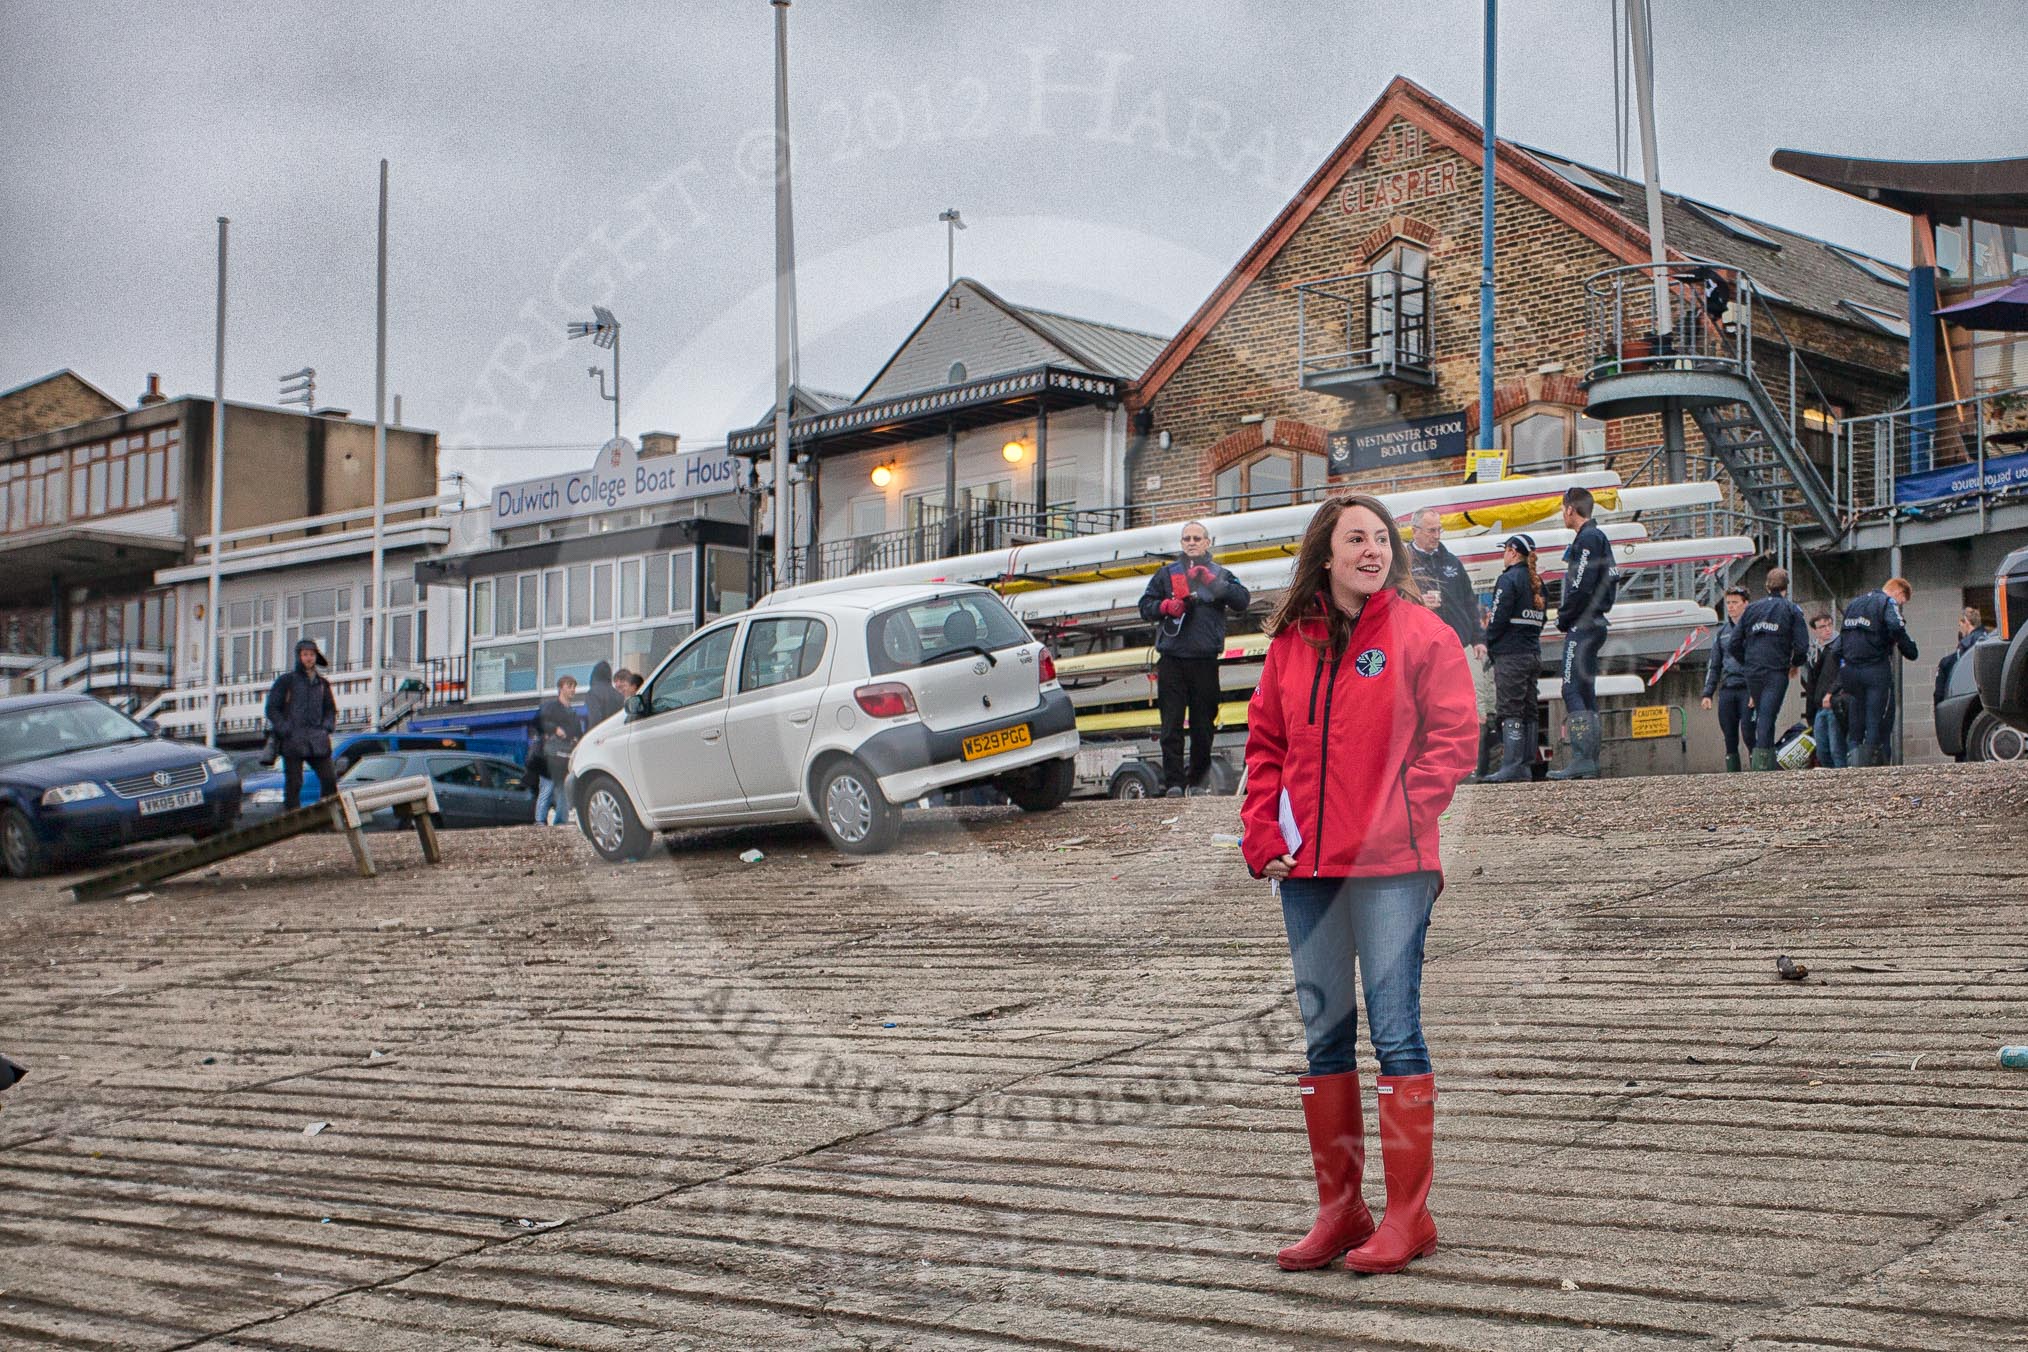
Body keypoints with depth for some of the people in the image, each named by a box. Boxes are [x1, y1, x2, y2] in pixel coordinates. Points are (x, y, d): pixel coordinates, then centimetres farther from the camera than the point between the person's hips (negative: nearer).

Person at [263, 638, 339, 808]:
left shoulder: (322, 683, 16)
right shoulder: (286, 680, 2)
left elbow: (331, 709, 25)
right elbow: (272, 709, -1)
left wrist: (327, 727, 6)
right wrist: (286, 731, -11)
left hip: (317, 741, 4)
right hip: (293, 742, -4)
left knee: (329, 779, -3)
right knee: (293, 783, -4)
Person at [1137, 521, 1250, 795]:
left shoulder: (1219, 574, 13)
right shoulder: (1167, 573, 16)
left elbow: (1242, 601, -2)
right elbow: (1145, 605, 14)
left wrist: (1214, 583, -13)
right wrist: (1166, 606, -6)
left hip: (1205, 659, 0)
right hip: (1172, 659, 0)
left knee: (1203, 724, 4)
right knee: (1172, 724, -6)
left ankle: (1198, 779, 17)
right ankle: (1174, 781, -7)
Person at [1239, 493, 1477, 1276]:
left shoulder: (1420, 633, -2)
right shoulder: (1293, 642, 11)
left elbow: (1454, 737, -6)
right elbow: (1265, 741, 15)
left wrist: (1398, 821, -13)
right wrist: (1263, 833, 4)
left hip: (1389, 867, -5)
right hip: (1306, 868, 5)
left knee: (1394, 1029, -4)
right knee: (1324, 1035, 10)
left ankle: (1407, 1217, 5)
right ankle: (1338, 1210, 21)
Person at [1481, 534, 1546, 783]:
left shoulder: (1509, 579, -11)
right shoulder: (1537, 582, 14)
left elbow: (1499, 618, -14)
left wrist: (1489, 643, 0)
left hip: (1510, 654, -8)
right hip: (1533, 653, 8)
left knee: (1511, 711, -9)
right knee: (1528, 710, 9)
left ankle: (1512, 766, -14)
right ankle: (1526, 764, 9)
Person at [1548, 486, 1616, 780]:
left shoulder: (1588, 538, -12)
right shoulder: (1597, 536, 20)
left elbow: (1583, 587, -20)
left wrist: (1563, 619, -9)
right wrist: (1566, 612, 13)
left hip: (1582, 625, -10)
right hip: (1593, 623, 11)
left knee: (1573, 691, -12)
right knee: (1586, 694, 10)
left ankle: (1582, 759, -18)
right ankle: (1591, 762, 11)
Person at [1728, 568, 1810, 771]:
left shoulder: (1752, 609, 12)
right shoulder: (1792, 610, 1)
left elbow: (1733, 645, 10)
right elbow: (1802, 645, -6)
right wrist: (1795, 664, 12)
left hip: (1752, 672, 4)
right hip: (1777, 672, -4)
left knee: (1762, 715, 16)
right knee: (1768, 716, -9)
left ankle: (1766, 761, 15)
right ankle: (1764, 762, -17)